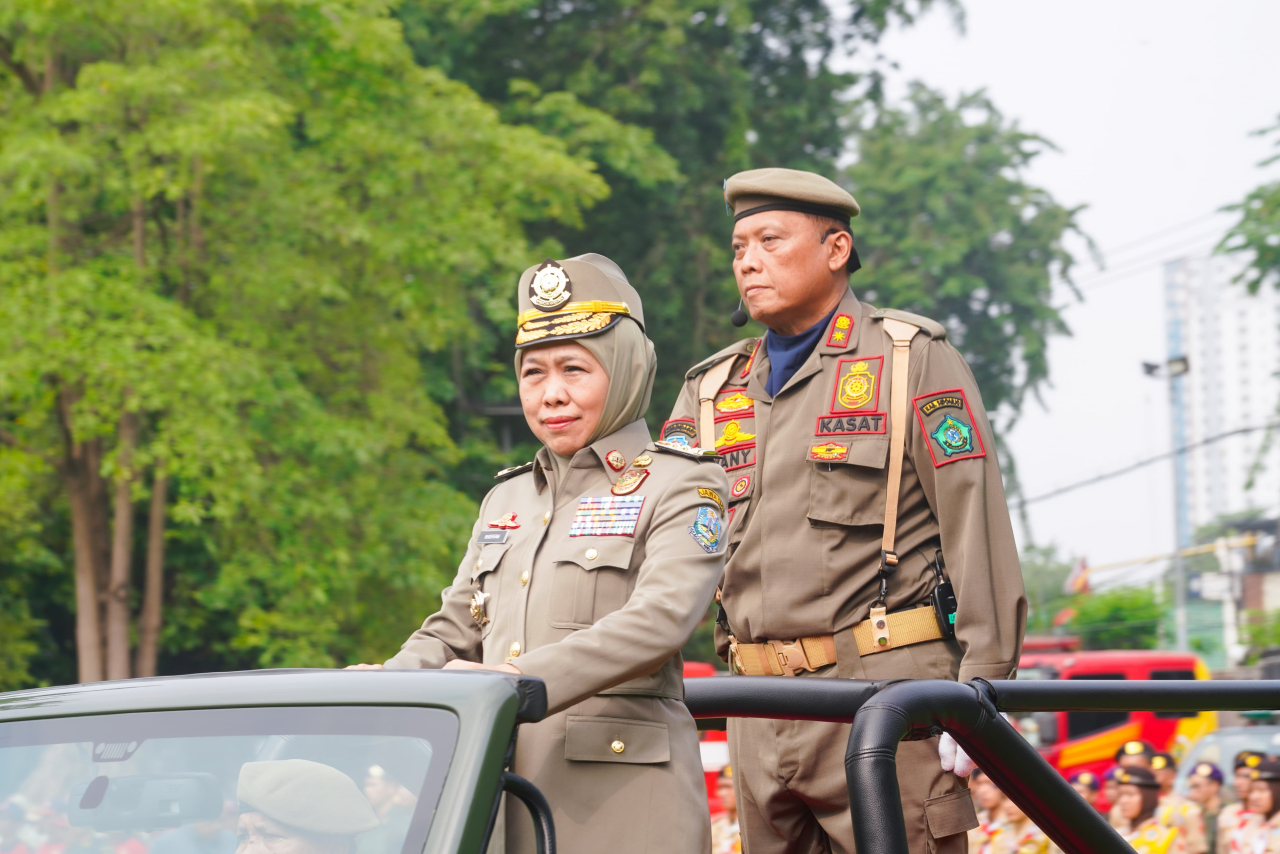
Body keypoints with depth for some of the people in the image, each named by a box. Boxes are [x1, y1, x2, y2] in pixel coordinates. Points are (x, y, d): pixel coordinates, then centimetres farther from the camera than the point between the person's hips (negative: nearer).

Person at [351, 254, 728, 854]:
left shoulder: (681, 485, 0)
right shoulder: (506, 499, 23)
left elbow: (661, 619, -17)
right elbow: (453, 632, 19)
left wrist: (522, 681, -29)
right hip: (499, 801, 6)